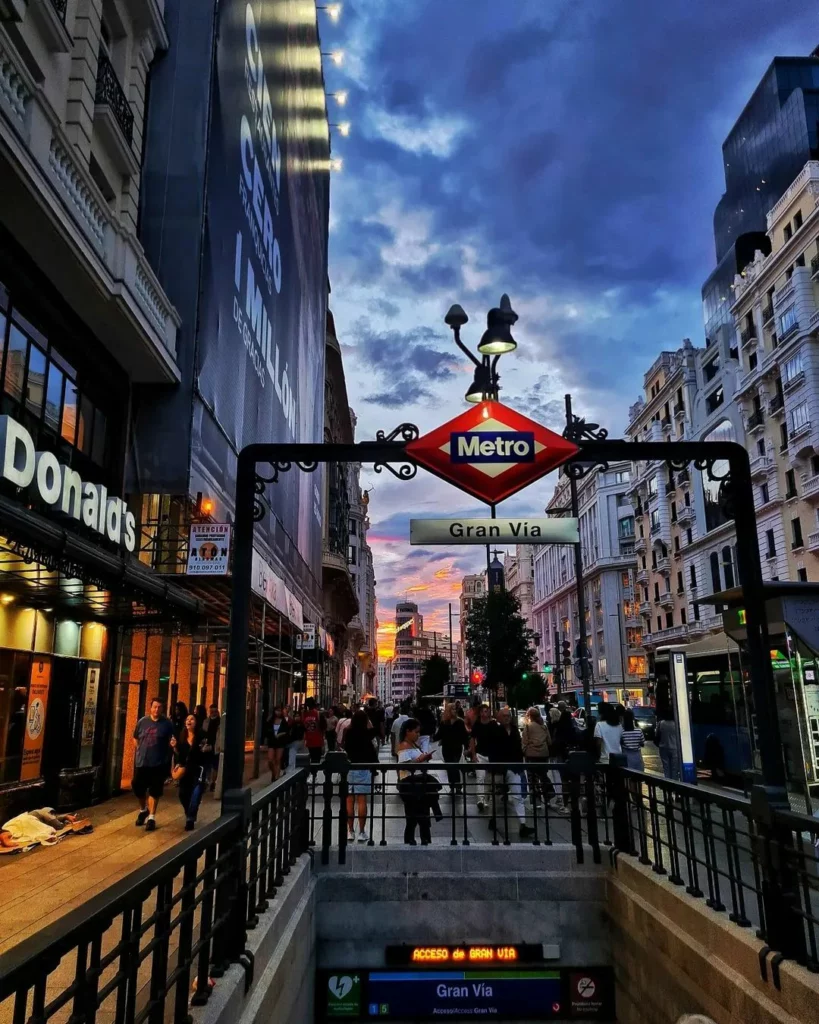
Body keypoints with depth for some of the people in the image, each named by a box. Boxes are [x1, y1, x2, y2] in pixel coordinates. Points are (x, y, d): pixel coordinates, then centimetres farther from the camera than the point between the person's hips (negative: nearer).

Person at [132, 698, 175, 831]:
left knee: (154, 791, 3)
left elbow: (171, 742, 1)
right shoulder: (142, 721, 2)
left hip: (158, 763, -3)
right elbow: (135, 739, 14)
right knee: (137, 787, 9)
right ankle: (143, 810, 35)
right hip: (141, 762, 3)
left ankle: (151, 817, 13)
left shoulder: (167, 723, -5)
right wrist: (138, 751, 6)